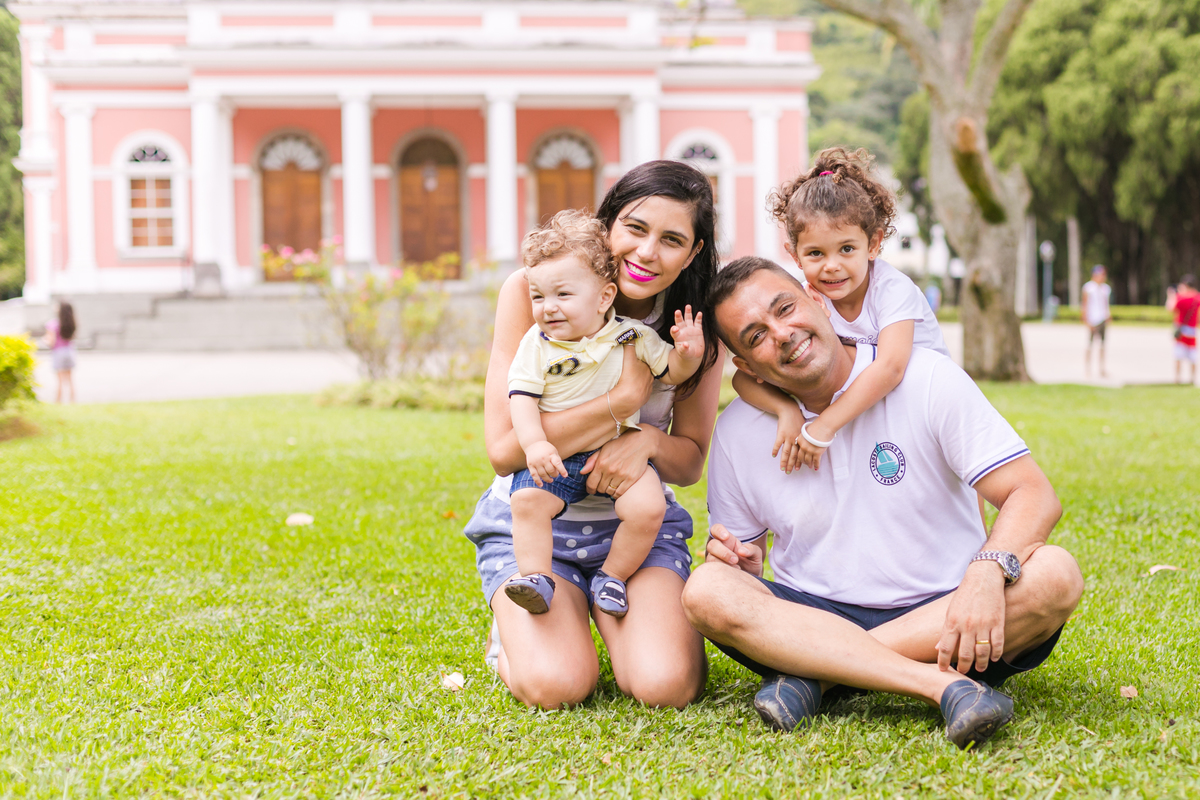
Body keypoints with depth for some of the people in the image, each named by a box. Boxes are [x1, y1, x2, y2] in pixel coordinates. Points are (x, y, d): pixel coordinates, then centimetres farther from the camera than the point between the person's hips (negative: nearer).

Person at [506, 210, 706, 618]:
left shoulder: (632, 337, -1)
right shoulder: (536, 344, -1)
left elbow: (672, 373, 9)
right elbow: (522, 398, -7)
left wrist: (688, 354, -15)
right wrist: (534, 444, -24)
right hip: (555, 458, 0)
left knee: (648, 507, -22)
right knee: (526, 499, -27)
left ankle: (612, 576, 0)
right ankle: (536, 579, -14)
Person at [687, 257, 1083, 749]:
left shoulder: (926, 379, -7)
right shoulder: (737, 432, 2)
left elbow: (1034, 495, -12)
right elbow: (745, 558, 13)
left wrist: (987, 572, -32)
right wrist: (732, 557, -14)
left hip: (940, 615, -1)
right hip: (810, 617, 1)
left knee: (1056, 574, -30)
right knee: (708, 592, -27)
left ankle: (813, 673, -27)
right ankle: (943, 685, -35)